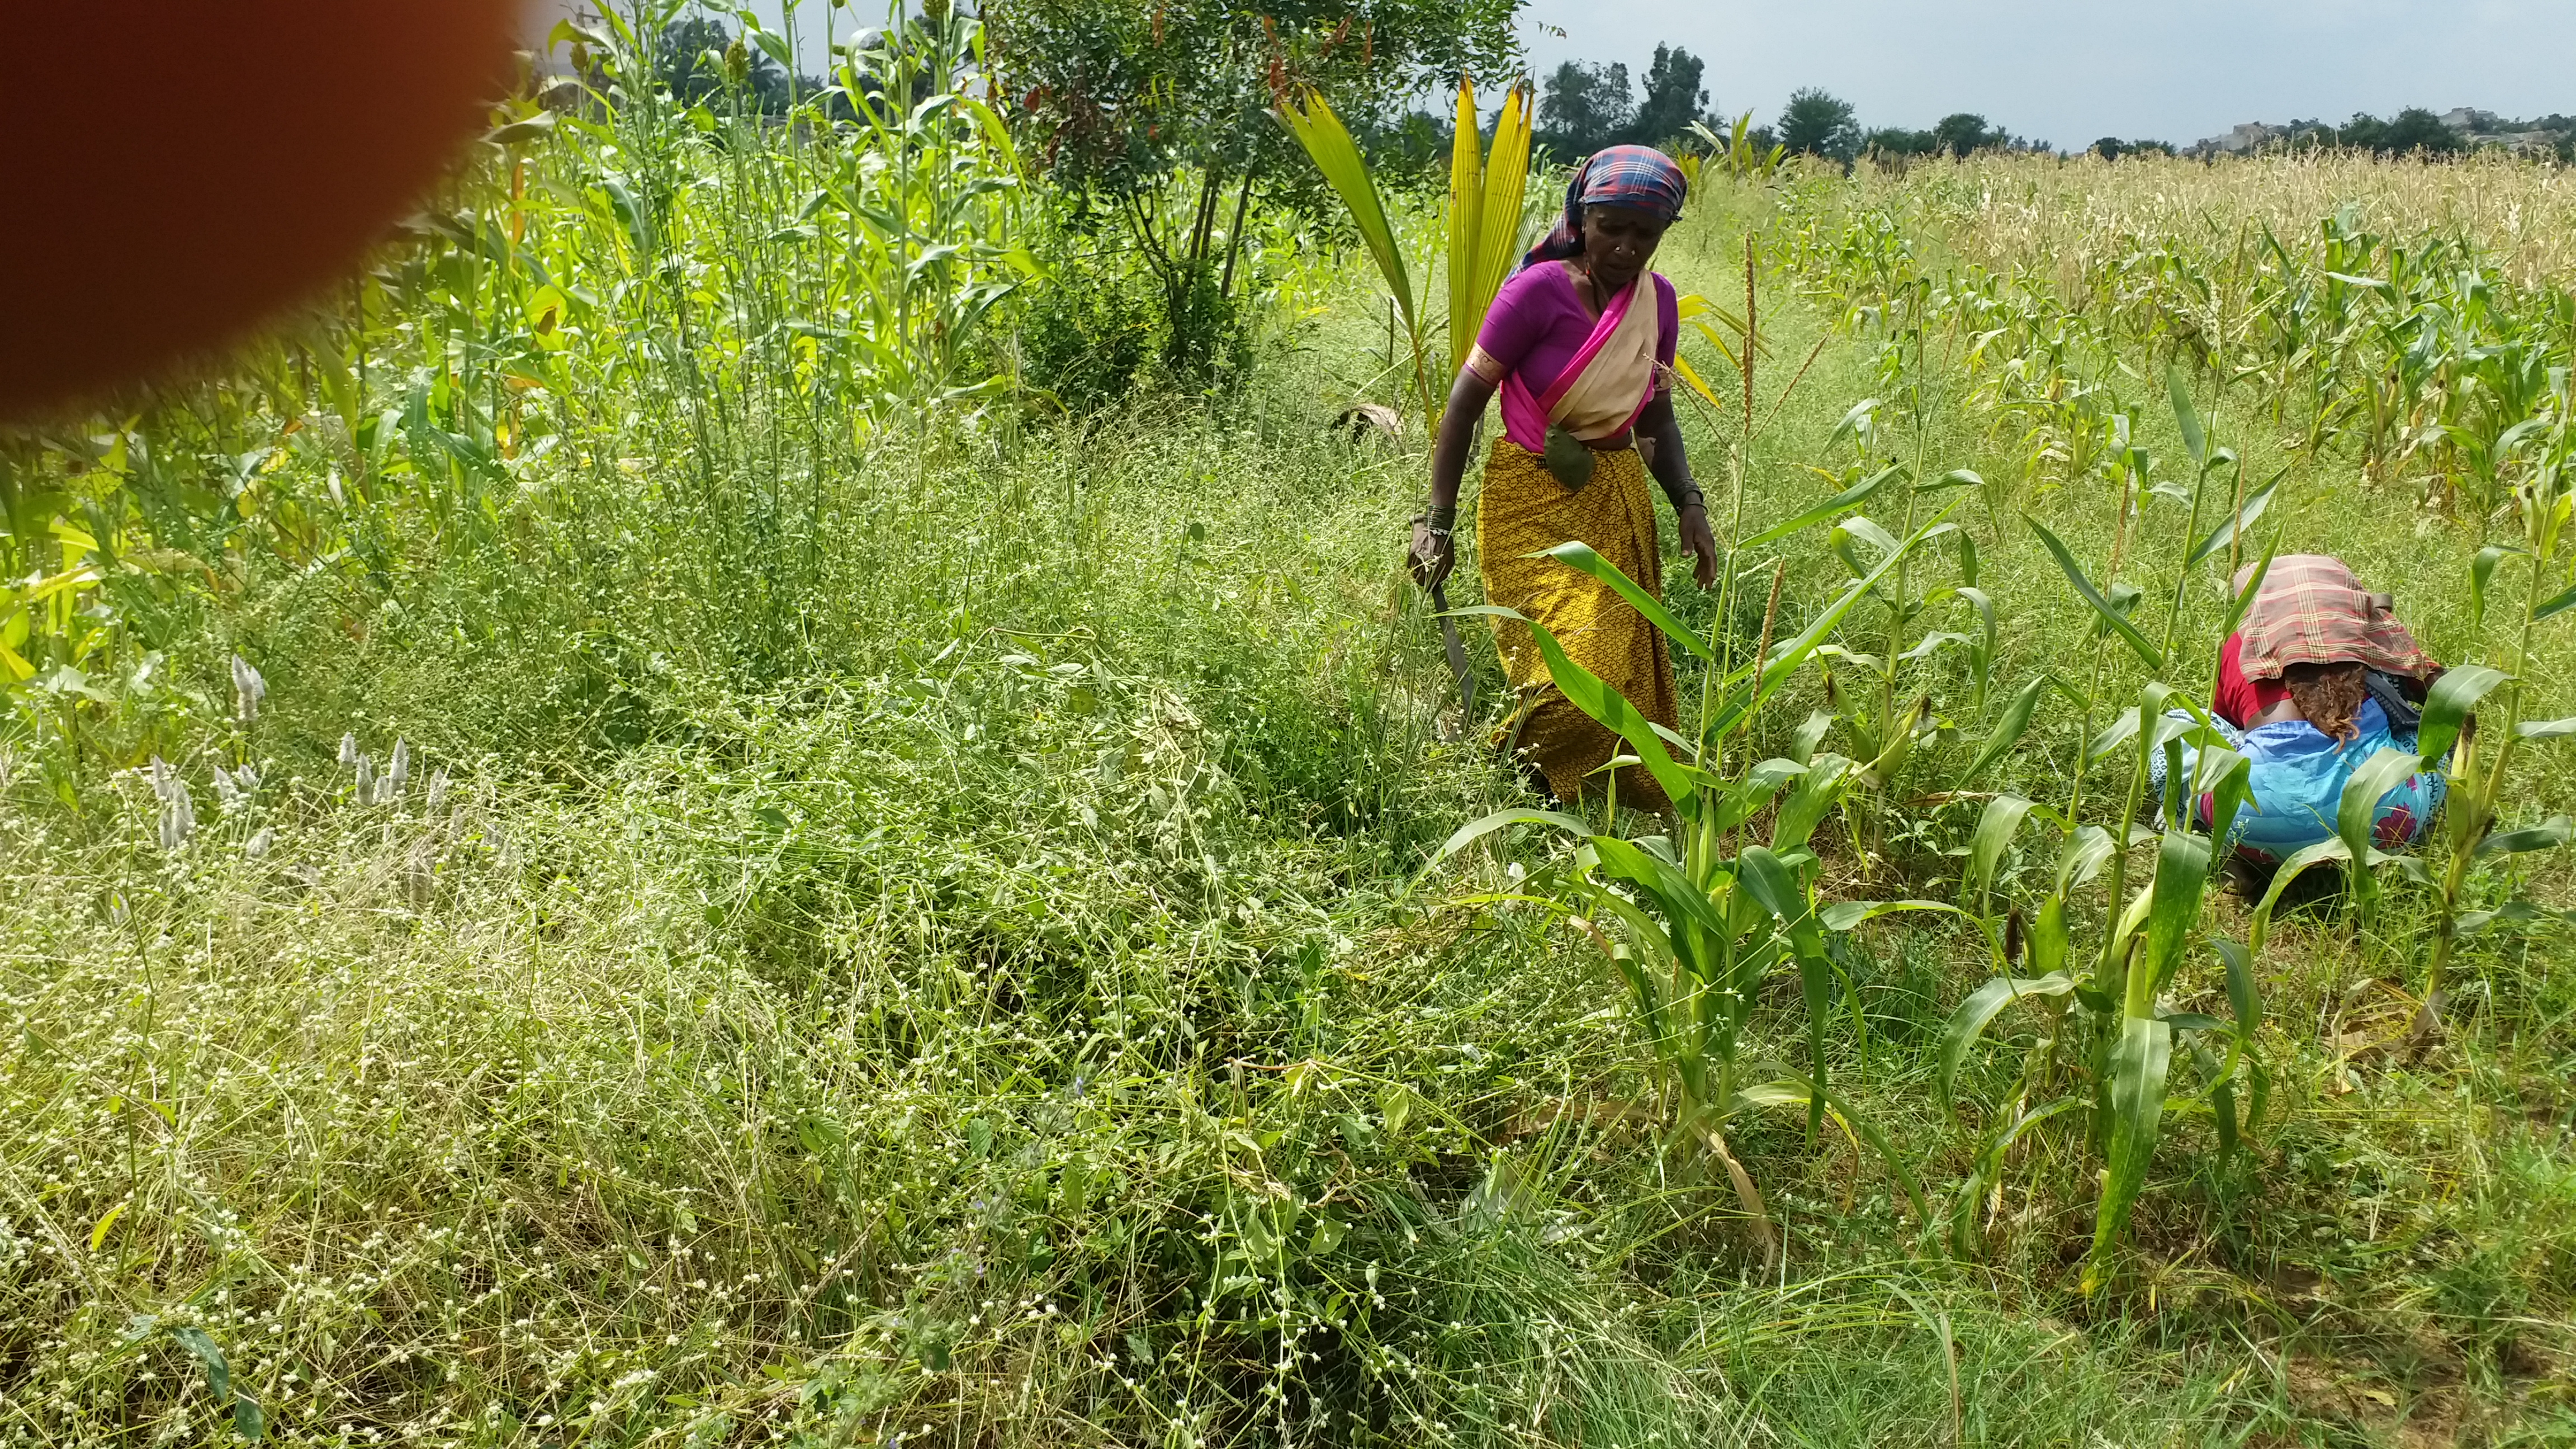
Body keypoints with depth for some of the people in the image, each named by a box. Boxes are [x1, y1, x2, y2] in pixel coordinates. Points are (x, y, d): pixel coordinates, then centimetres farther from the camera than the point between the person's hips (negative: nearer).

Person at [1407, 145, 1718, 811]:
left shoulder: (1658, 300, 4)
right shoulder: (1541, 289, -15)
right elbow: (1466, 402, -12)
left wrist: (1689, 504, 3)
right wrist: (1439, 522, -14)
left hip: (1618, 501, 6)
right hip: (1534, 503, -6)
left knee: (1631, 674, 8)